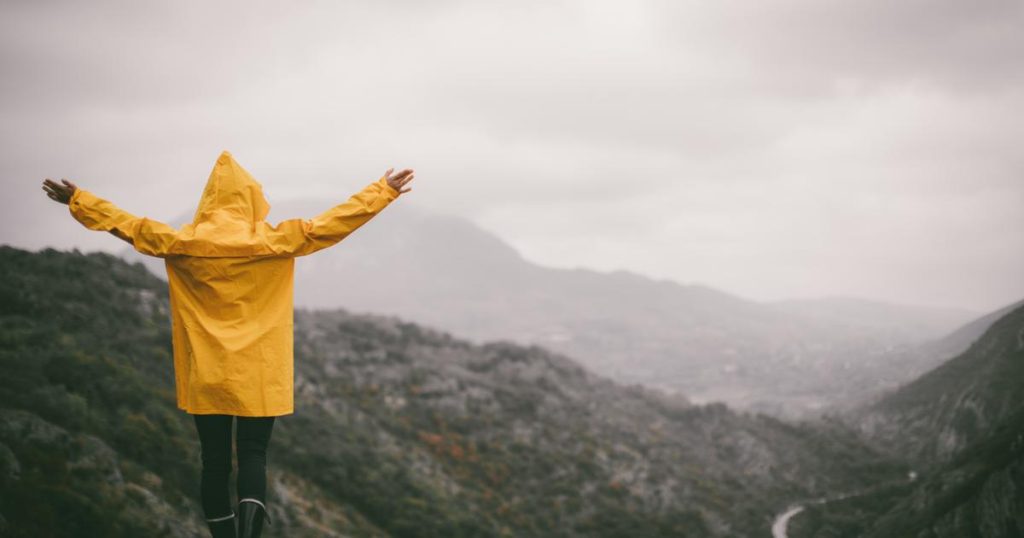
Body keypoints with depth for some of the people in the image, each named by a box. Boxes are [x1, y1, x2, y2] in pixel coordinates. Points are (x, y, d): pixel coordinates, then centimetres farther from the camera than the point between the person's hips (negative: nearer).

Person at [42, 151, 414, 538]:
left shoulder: (183, 243, -2)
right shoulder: (275, 241, -7)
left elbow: (130, 225, 7)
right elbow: (332, 223, -6)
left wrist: (77, 200, 19)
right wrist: (383, 192, 1)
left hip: (206, 376, 1)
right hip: (258, 376, -1)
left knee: (214, 461, 10)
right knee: (253, 455, 3)